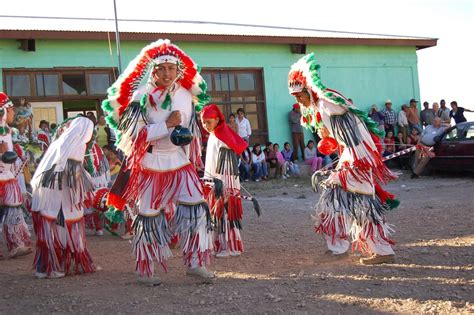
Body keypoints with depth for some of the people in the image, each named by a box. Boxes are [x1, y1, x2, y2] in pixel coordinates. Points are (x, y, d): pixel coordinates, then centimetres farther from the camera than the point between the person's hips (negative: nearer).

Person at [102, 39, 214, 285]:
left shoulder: (187, 95, 5)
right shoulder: (142, 97, -10)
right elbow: (134, 134, -19)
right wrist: (167, 125, -22)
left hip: (180, 164, 4)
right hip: (150, 165, -4)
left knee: (196, 209, -7)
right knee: (149, 217, 3)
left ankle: (195, 263, 4)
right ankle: (145, 271, 17)